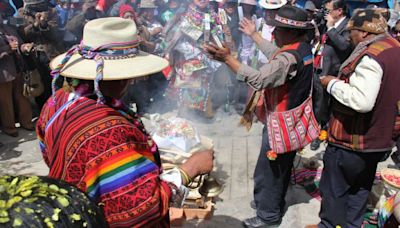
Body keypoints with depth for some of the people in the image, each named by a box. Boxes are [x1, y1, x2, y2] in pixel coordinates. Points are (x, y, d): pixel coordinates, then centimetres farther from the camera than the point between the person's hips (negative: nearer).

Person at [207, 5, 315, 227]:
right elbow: (276, 56, 15)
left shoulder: (291, 58, -31)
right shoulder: (302, 47, 0)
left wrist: (227, 58, -43)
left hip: (281, 123, -10)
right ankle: (273, 203, 44)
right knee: (280, 166, 25)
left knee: (268, 170, 7)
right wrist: (254, 35, 21)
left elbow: (259, 79, -40)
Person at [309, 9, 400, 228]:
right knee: (359, 189, 23)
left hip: (351, 140, -9)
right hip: (379, 139, 9)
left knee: (333, 189, 10)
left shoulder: (371, 56, -25)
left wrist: (333, 83, -21)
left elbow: (361, 101, -35)